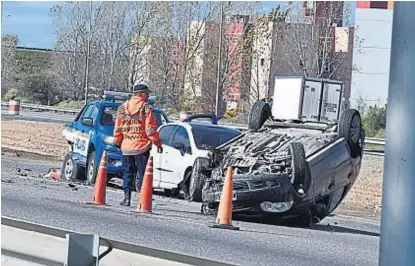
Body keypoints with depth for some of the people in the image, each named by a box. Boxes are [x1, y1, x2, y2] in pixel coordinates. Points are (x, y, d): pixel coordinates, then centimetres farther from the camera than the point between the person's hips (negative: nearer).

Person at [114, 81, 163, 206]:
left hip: (126, 147, 4)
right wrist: (157, 142, -4)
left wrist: (117, 142, 19)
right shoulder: (146, 108, -8)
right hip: (141, 146, -4)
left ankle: (127, 197, 8)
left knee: (127, 173, 11)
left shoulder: (122, 107, 7)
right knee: (142, 173, 1)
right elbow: (150, 128, -10)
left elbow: (118, 127, 9)